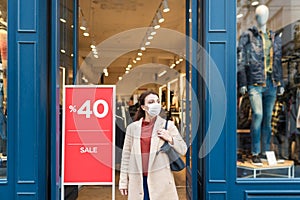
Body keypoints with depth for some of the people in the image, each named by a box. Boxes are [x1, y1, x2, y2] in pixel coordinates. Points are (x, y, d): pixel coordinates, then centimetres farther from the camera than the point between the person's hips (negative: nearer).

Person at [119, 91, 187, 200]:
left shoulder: (168, 125, 3)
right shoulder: (132, 127, 6)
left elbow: (183, 150, 6)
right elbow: (126, 155, 9)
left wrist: (170, 139, -12)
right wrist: (123, 181, 8)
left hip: (160, 180, -1)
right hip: (139, 181, 1)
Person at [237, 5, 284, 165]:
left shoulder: (275, 38, 17)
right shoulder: (247, 36, 3)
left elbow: (278, 63, 20)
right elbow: (240, 62, -1)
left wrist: (280, 83, 18)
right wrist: (242, 83, -7)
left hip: (271, 83, 5)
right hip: (255, 82, -5)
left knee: (268, 117, 7)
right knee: (258, 114, -16)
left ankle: (265, 151, 17)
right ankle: (255, 153, -6)